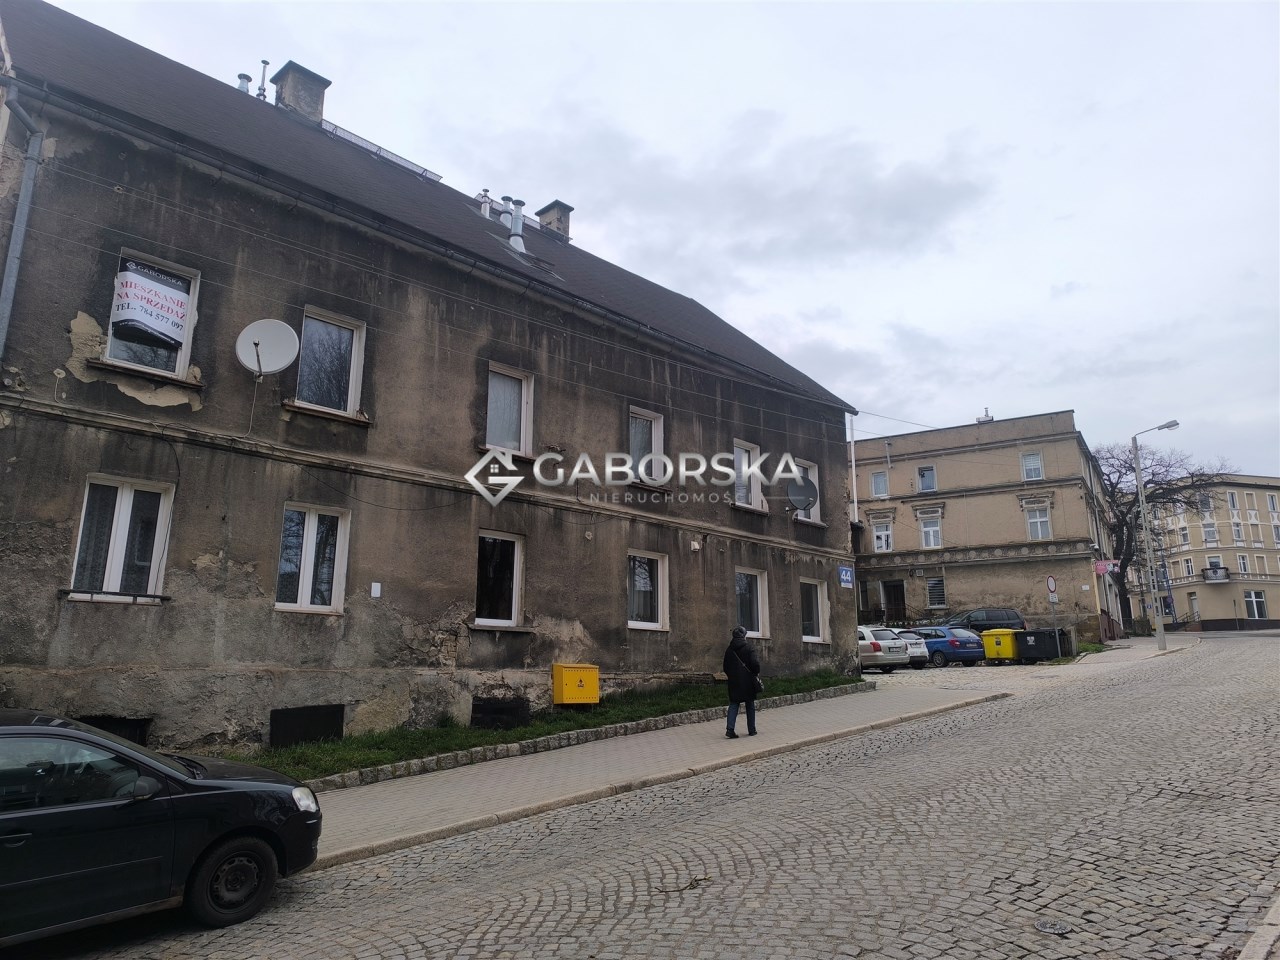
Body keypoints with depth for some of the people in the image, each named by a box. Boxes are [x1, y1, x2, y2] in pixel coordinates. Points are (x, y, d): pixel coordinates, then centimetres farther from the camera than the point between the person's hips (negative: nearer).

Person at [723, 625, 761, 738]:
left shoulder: (729, 650, 5)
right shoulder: (748, 648, -9)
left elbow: (726, 667, 9)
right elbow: (755, 663, -15)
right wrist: (756, 673, 2)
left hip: (734, 682, 3)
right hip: (748, 681, -3)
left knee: (733, 705, 6)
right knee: (750, 705, 10)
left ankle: (730, 729, -8)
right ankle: (751, 730, 15)